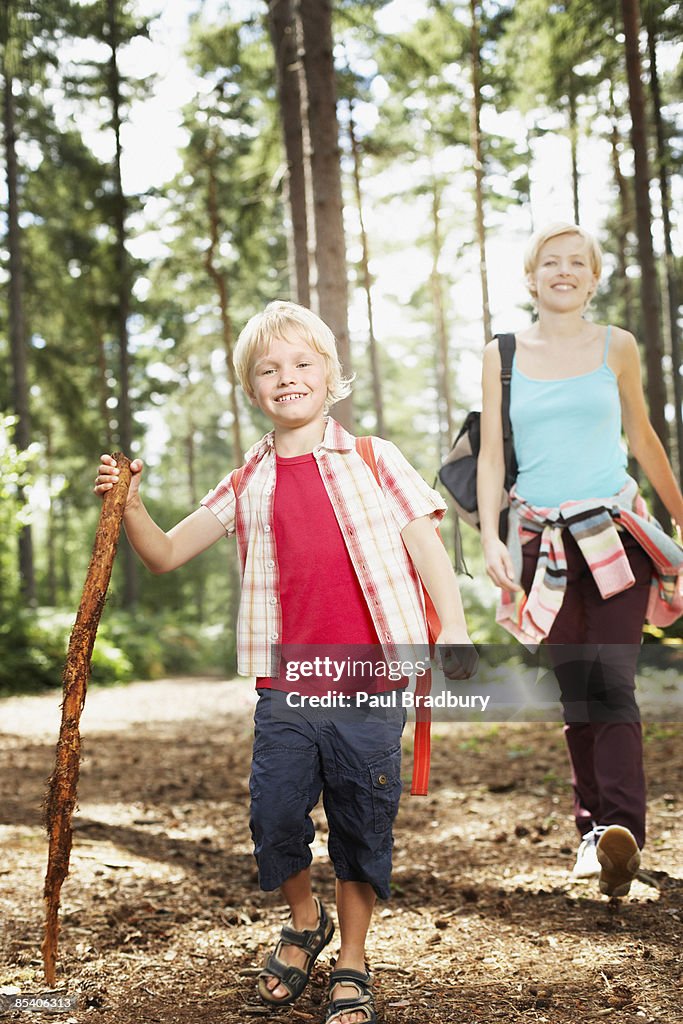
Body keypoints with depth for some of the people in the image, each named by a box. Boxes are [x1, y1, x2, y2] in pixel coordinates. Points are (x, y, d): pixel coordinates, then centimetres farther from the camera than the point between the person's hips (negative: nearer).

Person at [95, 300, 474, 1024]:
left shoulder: (374, 459, 4)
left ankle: (351, 963, 26)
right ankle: (303, 922, 35)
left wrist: (453, 632, -10)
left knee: (362, 823, 6)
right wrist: (129, 506, -5)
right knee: (275, 818, 3)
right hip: (284, 690, 2)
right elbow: (165, 554, 13)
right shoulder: (247, 486, 10)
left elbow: (427, 546, 1)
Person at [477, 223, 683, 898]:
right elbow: (491, 454, 6)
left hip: (616, 533, -1)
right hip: (545, 540, 1)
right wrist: (490, 537, -6)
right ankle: (593, 831, 12)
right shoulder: (503, 356, 7)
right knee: (574, 691, 3)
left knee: (612, 679, -14)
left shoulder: (617, 348, 7)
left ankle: (623, 831, -21)